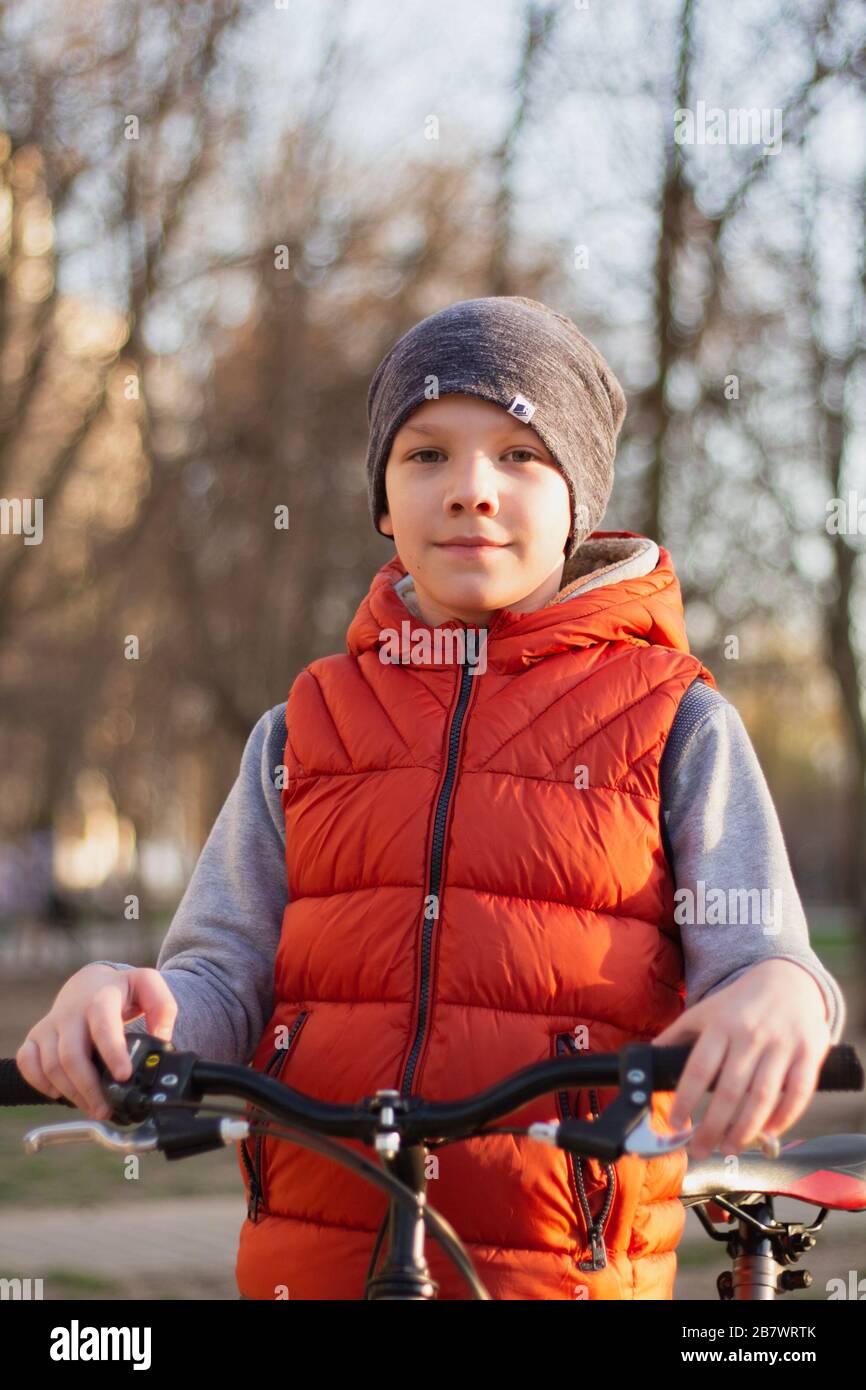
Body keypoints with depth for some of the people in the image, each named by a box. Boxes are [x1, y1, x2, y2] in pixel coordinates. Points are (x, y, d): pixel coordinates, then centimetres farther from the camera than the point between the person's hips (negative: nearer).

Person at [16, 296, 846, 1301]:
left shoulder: (679, 723, 6)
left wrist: (777, 997, -27)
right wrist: (120, 1008, -15)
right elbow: (226, 976, 8)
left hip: (564, 1264, -2)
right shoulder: (301, 731, 13)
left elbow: (756, 951, -3)